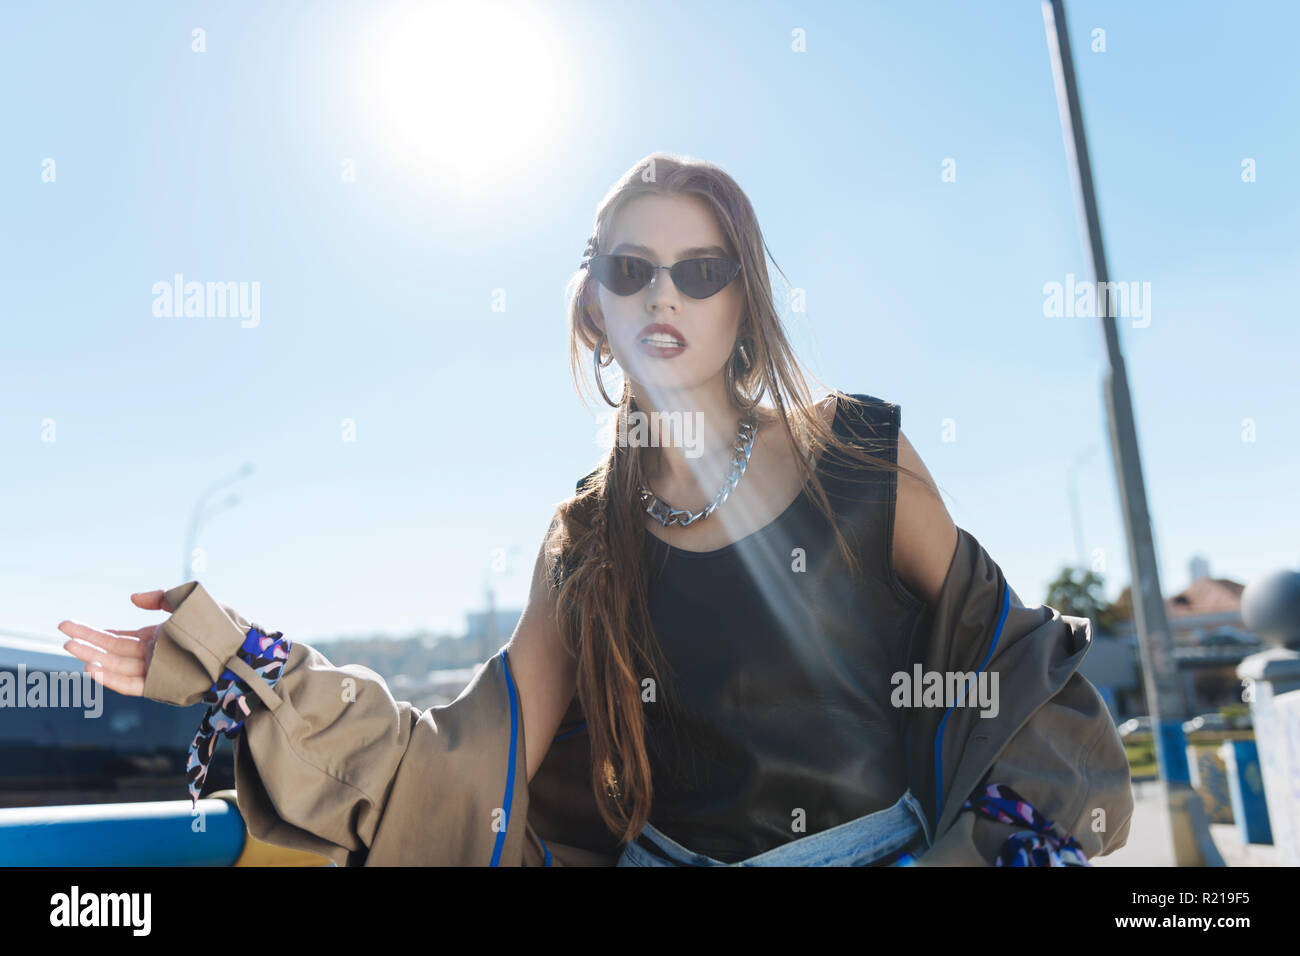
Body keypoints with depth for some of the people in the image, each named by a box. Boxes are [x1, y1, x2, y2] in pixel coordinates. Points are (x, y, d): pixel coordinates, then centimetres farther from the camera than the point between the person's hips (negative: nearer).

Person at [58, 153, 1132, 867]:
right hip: (668, 853, 1)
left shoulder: (861, 454, -2)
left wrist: (999, 839, -11)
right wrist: (238, 664, -10)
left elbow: (1006, 667, 4)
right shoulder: (587, 543, 2)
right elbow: (469, 770, -5)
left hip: (896, 843, 0)